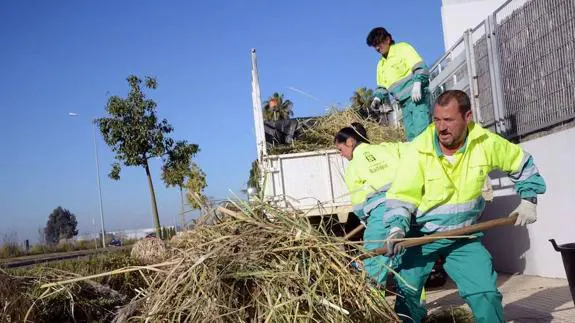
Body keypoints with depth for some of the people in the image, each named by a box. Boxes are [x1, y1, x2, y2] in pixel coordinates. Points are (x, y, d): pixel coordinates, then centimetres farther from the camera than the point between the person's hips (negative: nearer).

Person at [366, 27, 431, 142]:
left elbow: (420, 67, -8)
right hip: (404, 102, 7)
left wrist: (417, 83, -23)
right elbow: (382, 86, 26)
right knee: (411, 135, 0)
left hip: (417, 96, -7)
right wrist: (378, 98, 6)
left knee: (422, 131, -19)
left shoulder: (403, 48, 4)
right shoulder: (381, 64, 25)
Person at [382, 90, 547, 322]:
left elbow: (523, 164, 9)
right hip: (421, 235, -1)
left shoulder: (486, 143, -10)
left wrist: (528, 200, 6)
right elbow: (401, 196, -17)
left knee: (486, 294, -3)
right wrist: (397, 228, -32)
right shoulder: (417, 151, -19)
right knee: (406, 293, 0)